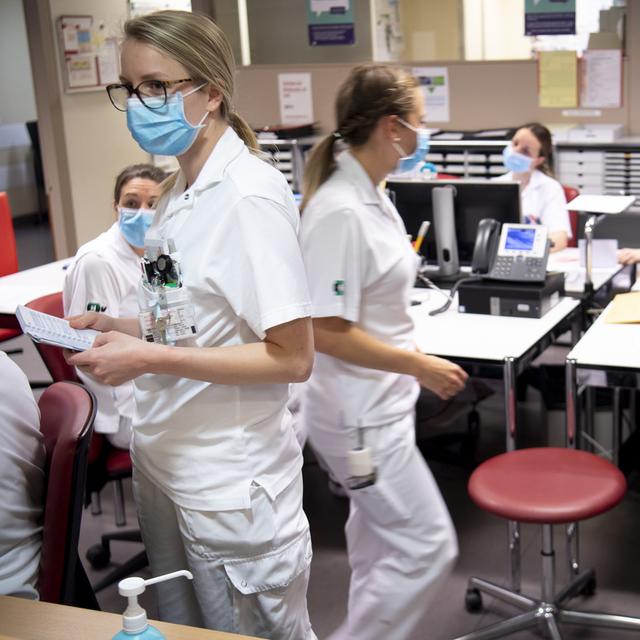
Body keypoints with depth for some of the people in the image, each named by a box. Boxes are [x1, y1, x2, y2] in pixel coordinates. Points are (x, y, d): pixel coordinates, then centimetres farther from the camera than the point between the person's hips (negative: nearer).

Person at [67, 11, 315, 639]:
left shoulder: (249, 194, -19)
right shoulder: (177, 192, 6)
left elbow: (290, 357, -21)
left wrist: (149, 359, -24)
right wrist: (117, 327, 0)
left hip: (230, 482, -8)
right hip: (164, 463, 8)